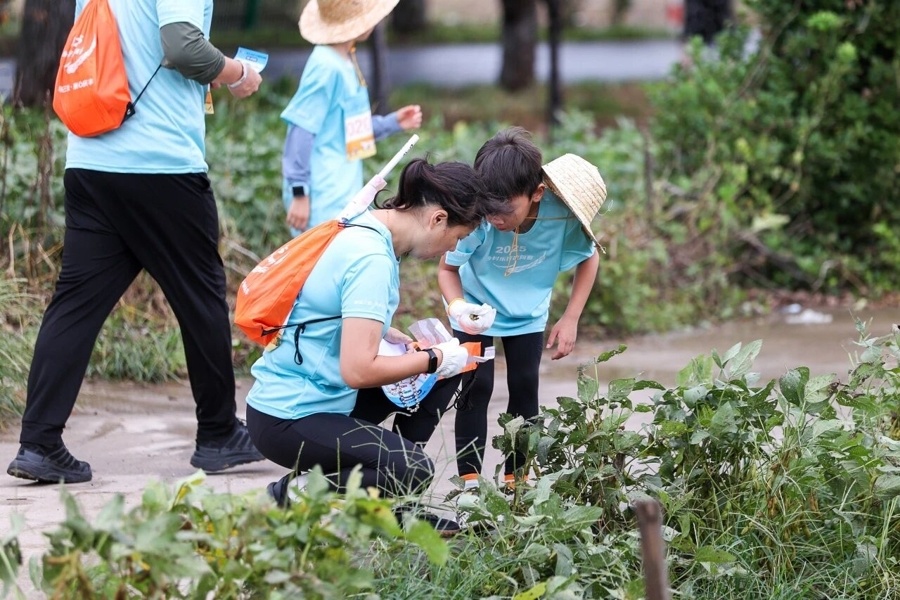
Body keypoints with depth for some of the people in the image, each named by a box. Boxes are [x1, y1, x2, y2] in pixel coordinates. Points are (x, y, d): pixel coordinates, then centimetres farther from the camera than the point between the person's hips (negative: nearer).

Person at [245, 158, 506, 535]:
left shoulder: (365, 229, 7)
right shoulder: (372, 260, -23)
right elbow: (357, 370, -29)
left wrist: (401, 340, 8)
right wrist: (433, 359, -15)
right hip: (288, 419, -10)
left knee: (437, 381, 15)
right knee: (413, 471, -18)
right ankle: (293, 497, -5)